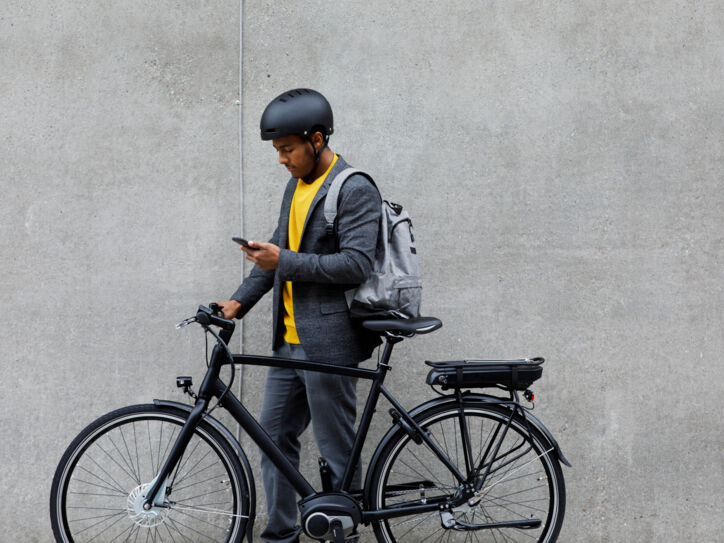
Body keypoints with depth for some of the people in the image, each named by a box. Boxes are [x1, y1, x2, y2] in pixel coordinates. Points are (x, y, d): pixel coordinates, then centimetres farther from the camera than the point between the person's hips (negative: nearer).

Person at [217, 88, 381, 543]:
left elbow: (357, 264, -21)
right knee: (275, 435, 13)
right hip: (289, 341, 9)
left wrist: (284, 262, -23)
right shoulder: (298, 185, 15)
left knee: (337, 450, 0)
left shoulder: (356, 190, -12)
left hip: (328, 342, -9)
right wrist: (239, 302, 10)